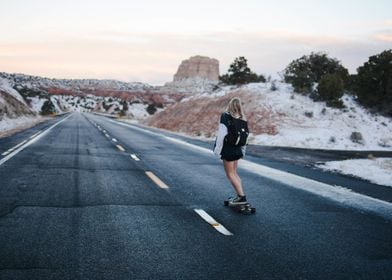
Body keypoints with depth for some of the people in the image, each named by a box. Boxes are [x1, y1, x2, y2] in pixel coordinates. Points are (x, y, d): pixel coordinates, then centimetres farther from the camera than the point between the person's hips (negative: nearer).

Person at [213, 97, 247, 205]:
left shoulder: (225, 116, -12)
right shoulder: (242, 119, 6)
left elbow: (221, 134, -16)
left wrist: (217, 149, -10)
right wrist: (243, 151, 22)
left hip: (228, 150, -7)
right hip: (237, 150, 7)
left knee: (230, 174, -1)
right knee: (234, 173, 19)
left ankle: (242, 197, -8)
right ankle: (240, 195, 18)